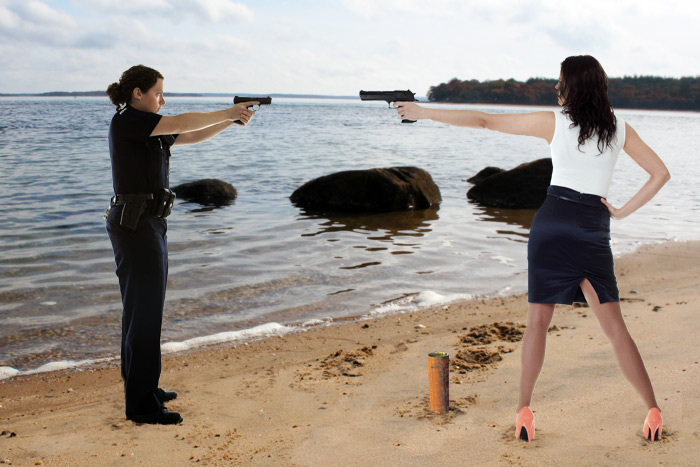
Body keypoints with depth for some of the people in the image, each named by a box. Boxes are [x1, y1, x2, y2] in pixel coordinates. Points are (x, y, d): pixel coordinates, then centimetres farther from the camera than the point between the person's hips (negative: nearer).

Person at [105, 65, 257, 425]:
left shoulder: (150, 131, 15)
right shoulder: (126, 121, -12)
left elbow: (194, 136, 17)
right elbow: (181, 123, -19)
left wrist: (232, 120, 4)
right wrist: (227, 113, -9)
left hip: (148, 225, 10)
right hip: (135, 225, -10)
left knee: (142, 308, 17)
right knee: (144, 313, -6)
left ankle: (142, 388, 30)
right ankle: (141, 405, 2)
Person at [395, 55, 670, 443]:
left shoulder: (554, 122, -1)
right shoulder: (620, 129, 7)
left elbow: (484, 121, 0)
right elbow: (660, 174, 9)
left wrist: (424, 113, 5)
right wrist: (623, 210, 10)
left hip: (551, 222, -2)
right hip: (593, 232, 2)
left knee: (538, 320, 7)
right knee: (614, 327, 7)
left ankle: (524, 411, 5)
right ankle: (653, 410, 7)